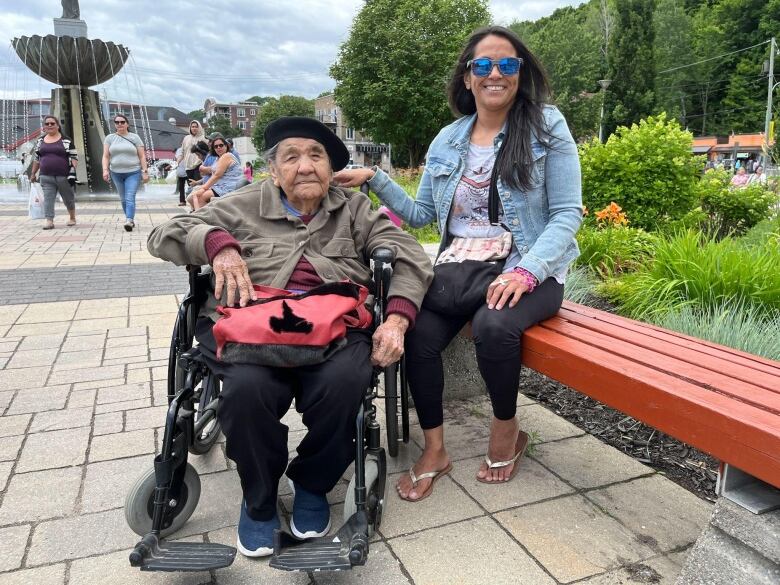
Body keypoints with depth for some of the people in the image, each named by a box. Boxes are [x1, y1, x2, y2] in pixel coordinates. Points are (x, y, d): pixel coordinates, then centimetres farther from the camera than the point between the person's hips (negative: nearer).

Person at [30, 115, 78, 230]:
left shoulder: (66, 141, 0)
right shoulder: (40, 141, 13)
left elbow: (74, 157, -3)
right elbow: (36, 158, 19)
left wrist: (73, 172, -14)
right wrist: (33, 173, 19)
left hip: (64, 176, -3)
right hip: (46, 177, 3)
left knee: (68, 198, 11)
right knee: (48, 199, -7)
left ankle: (72, 218, 30)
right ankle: (49, 221, -11)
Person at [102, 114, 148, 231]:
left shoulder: (135, 137, 3)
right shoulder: (110, 138, 8)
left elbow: (142, 156, 2)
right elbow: (105, 156, 4)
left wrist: (145, 171, -5)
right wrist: (105, 170, -10)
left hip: (133, 173, -3)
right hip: (116, 173, 3)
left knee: (130, 198, -14)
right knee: (123, 199, 10)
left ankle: (129, 221, -23)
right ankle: (131, 219, 20)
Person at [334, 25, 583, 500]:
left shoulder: (547, 125, -1)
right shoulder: (447, 140, 11)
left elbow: (568, 213, -6)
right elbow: (421, 214, 16)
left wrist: (525, 272, -21)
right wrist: (374, 179, 3)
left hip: (529, 269, -3)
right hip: (459, 266, 3)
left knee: (493, 324, -34)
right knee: (418, 333, -25)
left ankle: (507, 429, -3)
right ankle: (434, 450, -2)